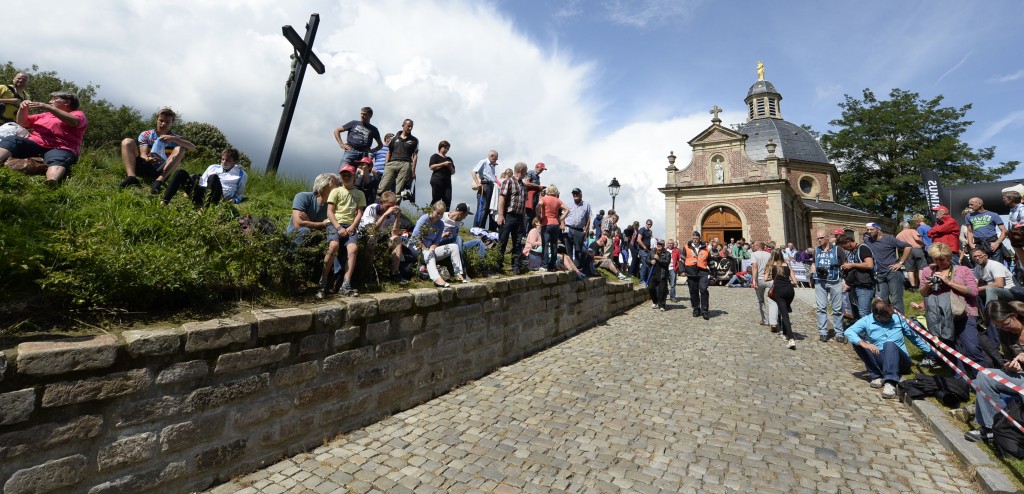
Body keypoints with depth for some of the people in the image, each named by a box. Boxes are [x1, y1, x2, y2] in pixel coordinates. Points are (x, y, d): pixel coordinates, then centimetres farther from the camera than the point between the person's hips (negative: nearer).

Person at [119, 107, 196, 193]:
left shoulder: (176, 137, 9)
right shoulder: (146, 135, 10)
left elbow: (192, 147, -13)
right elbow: (143, 154, -4)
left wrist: (174, 139, -29)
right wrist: (148, 159, -29)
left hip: (162, 171, -1)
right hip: (144, 167, 1)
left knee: (180, 149, -19)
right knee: (128, 142, -13)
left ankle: (159, 181, -36)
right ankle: (131, 177, -35)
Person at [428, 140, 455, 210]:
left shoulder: (449, 159, 24)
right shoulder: (435, 156, 9)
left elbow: (453, 172, 23)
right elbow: (431, 167, -7)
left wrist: (450, 167, 1)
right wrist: (443, 164, -10)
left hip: (447, 182, 5)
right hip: (437, 181, -5)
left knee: (447, 201, -8)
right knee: (436, 200, -11)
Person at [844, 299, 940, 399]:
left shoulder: (898, 318, 5)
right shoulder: (867, 321, -2)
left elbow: (914, 336, 18)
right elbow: (849, 332, -16)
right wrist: (864, 343, -32)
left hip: (900, 360, 0)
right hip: (879, 361, 0)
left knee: (889, 344, -32)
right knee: (857, 342, -24)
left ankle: (890, 383, -45)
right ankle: (876, 376, -23)